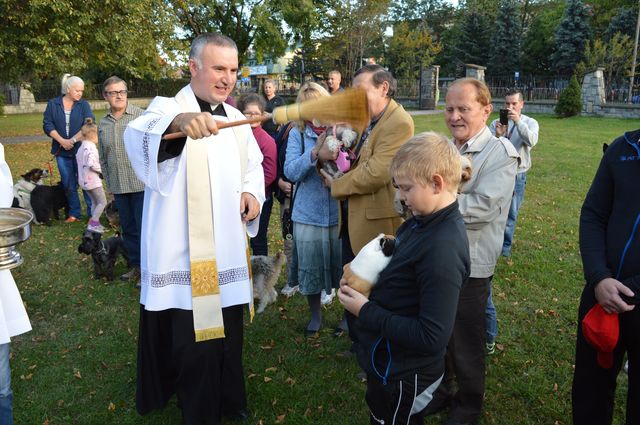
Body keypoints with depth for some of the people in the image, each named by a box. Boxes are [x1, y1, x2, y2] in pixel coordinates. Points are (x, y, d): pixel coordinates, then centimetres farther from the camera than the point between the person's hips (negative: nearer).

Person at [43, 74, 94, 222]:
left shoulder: (84, 104, 1)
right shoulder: (53, 104, 4)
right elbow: (47, 125, 0)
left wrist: (73, 140, -17)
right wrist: (62, 141, -13)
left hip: (81, 150, -2)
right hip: (62, 151, 2)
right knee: (69, 184, 9)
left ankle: (93, 214, 5)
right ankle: (74, 213, 18)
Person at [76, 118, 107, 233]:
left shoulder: (81, 147, 12)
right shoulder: (91, 147, -18)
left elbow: (78, 159, 19)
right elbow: (92, 164, -28)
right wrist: (102, 170, -13)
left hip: (84, 180, 10)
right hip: (93, 180, -10)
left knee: (95, 202, 18)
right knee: (102, 202, -2)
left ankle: (95, 223, 22)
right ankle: (93, 224, -4)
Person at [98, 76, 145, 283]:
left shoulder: (141, 116, -5)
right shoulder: (103, 123, 10)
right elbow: (103, 157, 17)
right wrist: (109, 182, 15)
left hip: (142, 183, -5)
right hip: (118, 187, 5)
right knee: (128, 228, 14)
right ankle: (135, 265, 28)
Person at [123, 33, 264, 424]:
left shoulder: (236, 119, 9)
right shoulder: (167, 108, -10)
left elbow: (253, 164, 20)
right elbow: (138, 137, -33)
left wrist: (252, 192, -2)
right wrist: (178, 122, -55)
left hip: (228, 249, 6)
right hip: (186, 253, -6)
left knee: (229, 335, 19)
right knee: (194, 343, 3)